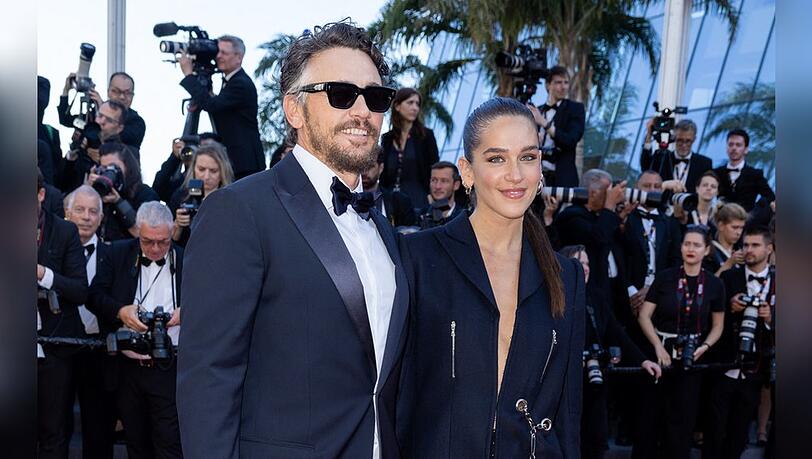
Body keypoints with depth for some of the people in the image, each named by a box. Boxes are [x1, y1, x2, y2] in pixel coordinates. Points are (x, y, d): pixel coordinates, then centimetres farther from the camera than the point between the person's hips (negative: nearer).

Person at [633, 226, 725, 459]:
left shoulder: (714, 284, 0)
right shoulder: (664, 277, -3)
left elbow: (718, 325, 8)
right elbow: (644, 315, -3)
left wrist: (705, 346, -8)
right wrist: (658, 346, -12)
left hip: (691, 357, 1)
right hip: (660, 351, -1)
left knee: (682, 418, 7)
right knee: (650, 413, 6)